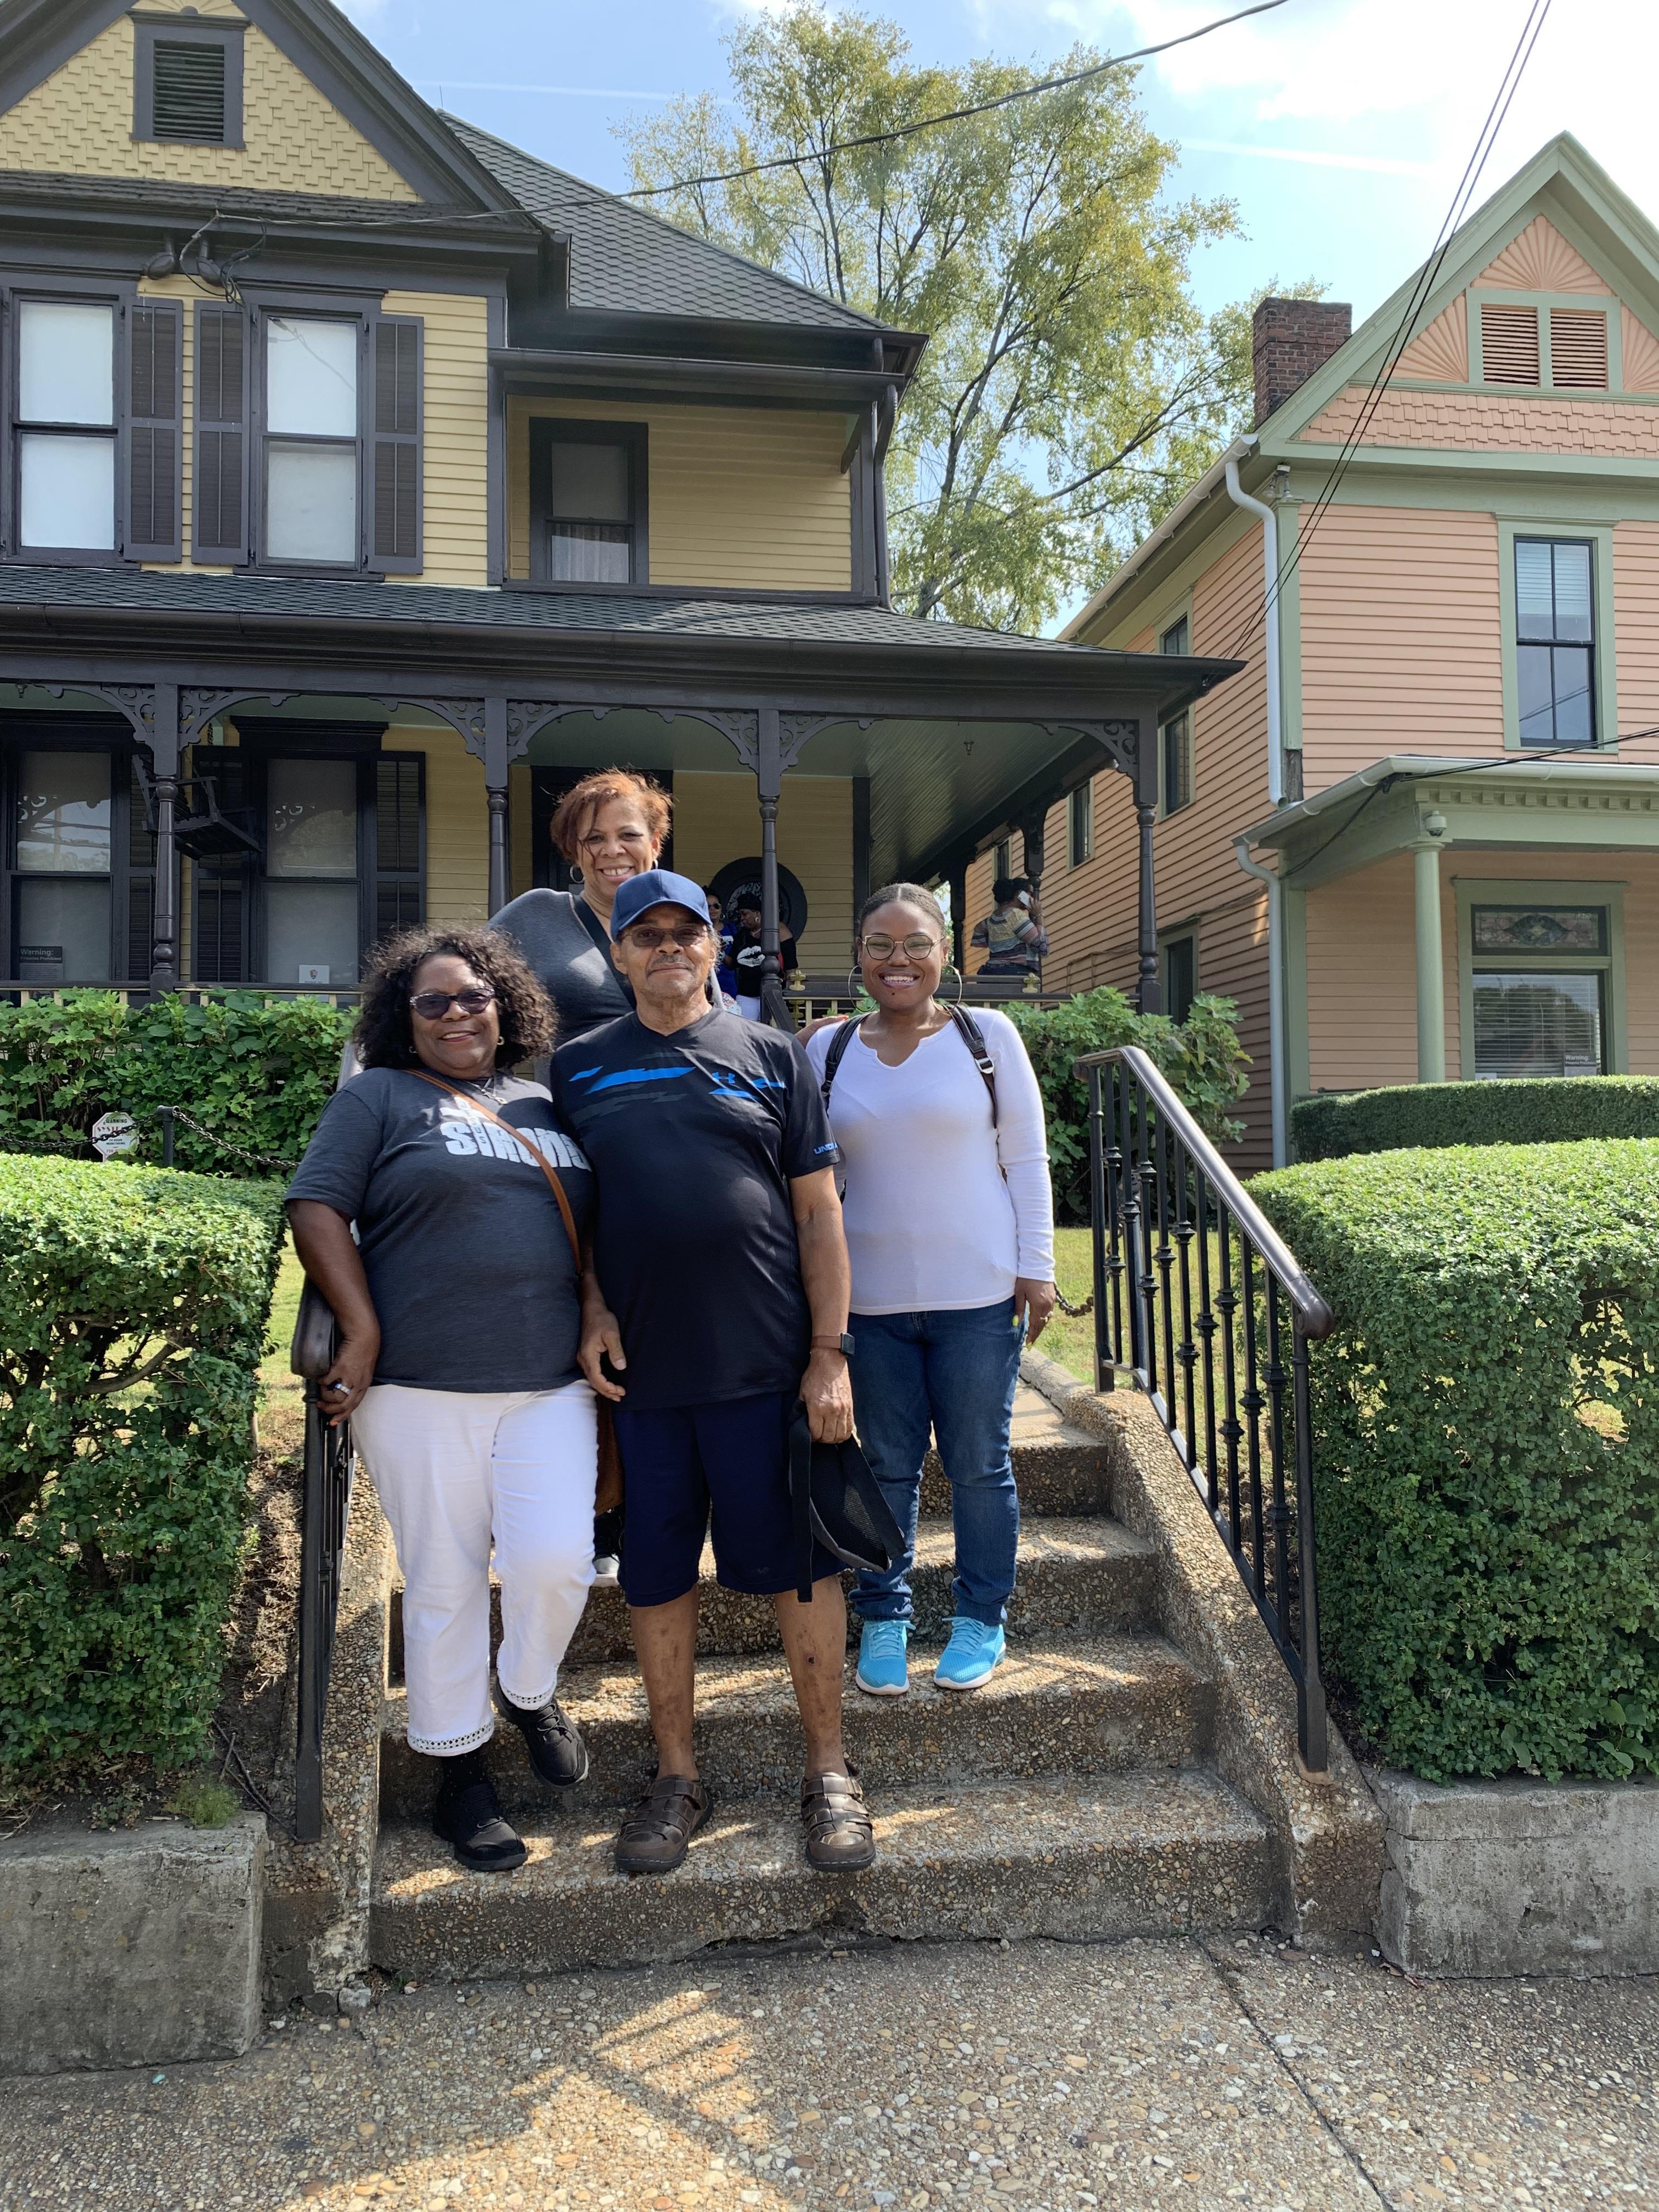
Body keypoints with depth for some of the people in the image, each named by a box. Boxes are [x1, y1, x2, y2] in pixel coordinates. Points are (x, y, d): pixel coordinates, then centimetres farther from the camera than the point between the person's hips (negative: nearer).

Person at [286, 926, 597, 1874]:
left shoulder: (545, 1107, 17)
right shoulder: (381, 1098, 4)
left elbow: (593, 1227, 23)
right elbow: (317, 1208, -5)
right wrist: (363, 1333, -13)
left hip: (552, 1386, 3)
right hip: (423, 1389, -3)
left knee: (556, 1562, -8)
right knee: (444, 1583, 5)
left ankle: (530, 1692, 24)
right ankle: (459, 1769, 23)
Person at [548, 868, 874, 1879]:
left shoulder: (770, 1056, 6)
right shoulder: (580, 1067, 10)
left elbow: (819, 1211, 4)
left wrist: (830, 1353, -3)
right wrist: (592, 1310, -4)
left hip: (767, 1365, -1)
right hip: (638, 1369, 2)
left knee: (800, 1565, 4)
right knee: (658, 1576, 10)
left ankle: (830, 1773, 21)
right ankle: (678, 1778, 26)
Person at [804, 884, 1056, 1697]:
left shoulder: (987, 1035, -1)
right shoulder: (829, 1049, 5)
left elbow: (1026, 1158, 1)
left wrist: (1035, 1267, -3)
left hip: (978, 1294, -2)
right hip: (871, 1298, 2)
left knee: (979, 1465, 8)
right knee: (887, 1467, 10)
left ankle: (980, 1621, 25)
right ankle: (883, 1621, 26)